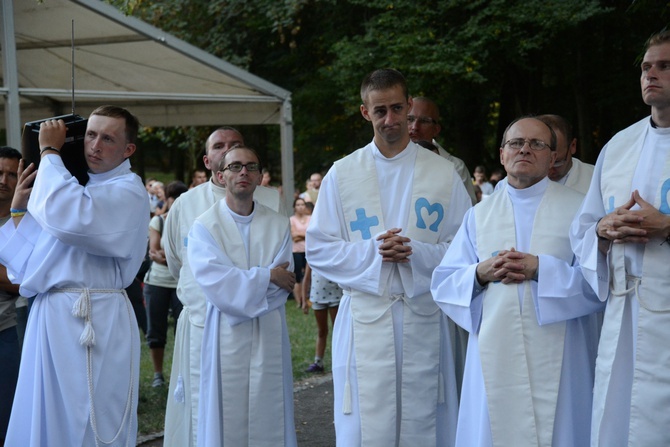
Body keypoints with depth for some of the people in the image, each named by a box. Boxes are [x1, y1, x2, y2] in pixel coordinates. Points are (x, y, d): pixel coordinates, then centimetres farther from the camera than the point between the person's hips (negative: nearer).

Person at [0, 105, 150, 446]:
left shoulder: (127, 192, -9)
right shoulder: (76, 187, 17)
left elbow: (64, 217, -30)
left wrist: (49, 150, -15)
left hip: (91, 324, -8)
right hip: (50, 320, 8)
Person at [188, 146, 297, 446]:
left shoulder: (278, 225, 7)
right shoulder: (205, 226, 0)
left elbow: (284, 284, -3)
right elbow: (214, 283, -13)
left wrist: (238, 286, -10)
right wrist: (266, 276, -9)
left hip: (269, 335, 2)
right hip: (226, 338, -2)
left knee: (269, 418, 3)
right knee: (228, 420, 1)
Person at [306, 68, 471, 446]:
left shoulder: (443, 172, 5)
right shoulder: (342, 174, 6)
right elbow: (319, 249, 4)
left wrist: (416, 253, -14)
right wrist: (372, 252, -12)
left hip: (424, 318, 0)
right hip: (364, 319, 0)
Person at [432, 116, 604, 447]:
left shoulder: (578, 208, 4)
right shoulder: (479, 214, 13)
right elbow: (443, 284, 10)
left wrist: (541, 268, -15)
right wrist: (480, 273, -9)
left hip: (557, 357, -2)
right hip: (495, 355, 2)